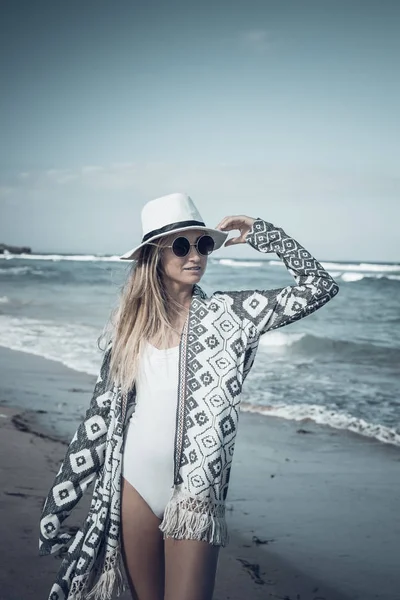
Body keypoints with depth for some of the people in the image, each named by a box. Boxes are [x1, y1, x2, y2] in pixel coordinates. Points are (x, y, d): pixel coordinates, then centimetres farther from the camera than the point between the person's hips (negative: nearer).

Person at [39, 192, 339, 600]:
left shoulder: (229, 313, -3)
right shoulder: (131, 321, 5)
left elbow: (319, 286, -8)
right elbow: (101, 413, 8)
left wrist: (259, 233, -4)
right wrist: (60, 499, 8)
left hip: (193, 494, -3)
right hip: (133, 488, 3)